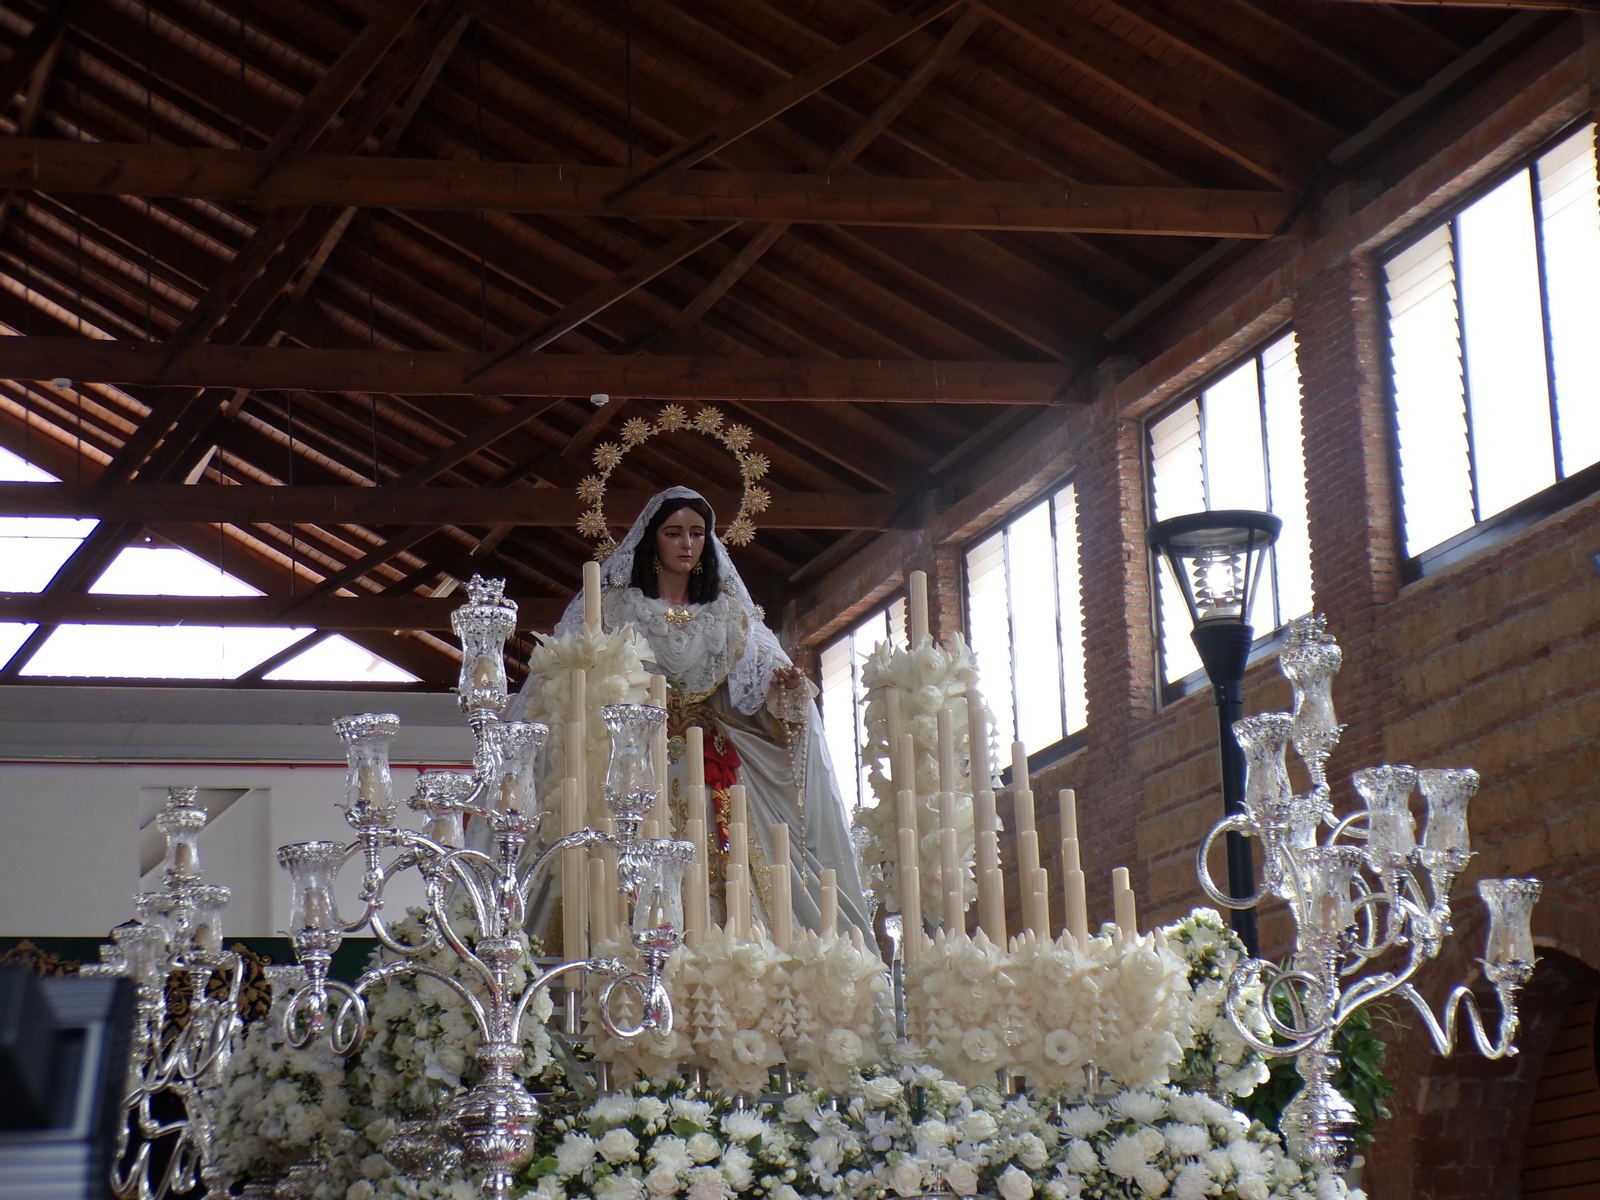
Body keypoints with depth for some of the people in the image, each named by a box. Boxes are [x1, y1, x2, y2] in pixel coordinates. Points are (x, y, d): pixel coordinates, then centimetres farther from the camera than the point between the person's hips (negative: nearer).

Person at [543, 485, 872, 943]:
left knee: (722, 882, -8)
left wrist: (783, 688, -12)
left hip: (713, 772, 2)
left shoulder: (730, 611, 13)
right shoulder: (616, 605, 7)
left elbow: (754, 691, 10)